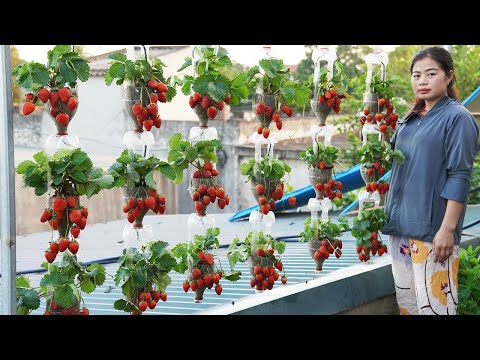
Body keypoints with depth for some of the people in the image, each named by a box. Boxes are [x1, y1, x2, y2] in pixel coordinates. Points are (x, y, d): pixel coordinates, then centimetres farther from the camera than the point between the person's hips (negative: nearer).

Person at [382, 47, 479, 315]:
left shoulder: (457, 118, -8)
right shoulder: (411, 120, 13)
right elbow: (390, 156, 26)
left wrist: (448, 228, -19)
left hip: (432, 229, -8)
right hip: (401, 223, 8)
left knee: (433, 305, -7)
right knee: (406, 301, 13)